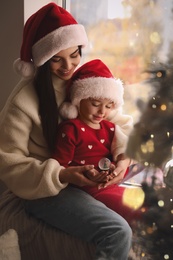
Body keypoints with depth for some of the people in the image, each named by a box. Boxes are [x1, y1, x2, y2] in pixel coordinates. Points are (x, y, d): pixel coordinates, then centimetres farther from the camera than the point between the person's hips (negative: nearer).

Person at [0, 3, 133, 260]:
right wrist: (62, 175, -26)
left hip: (91, 179, 6)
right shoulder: (24, 100, -16)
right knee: (118, 233, -25)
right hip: (44, 190, -6)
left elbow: (122, 125, 5)